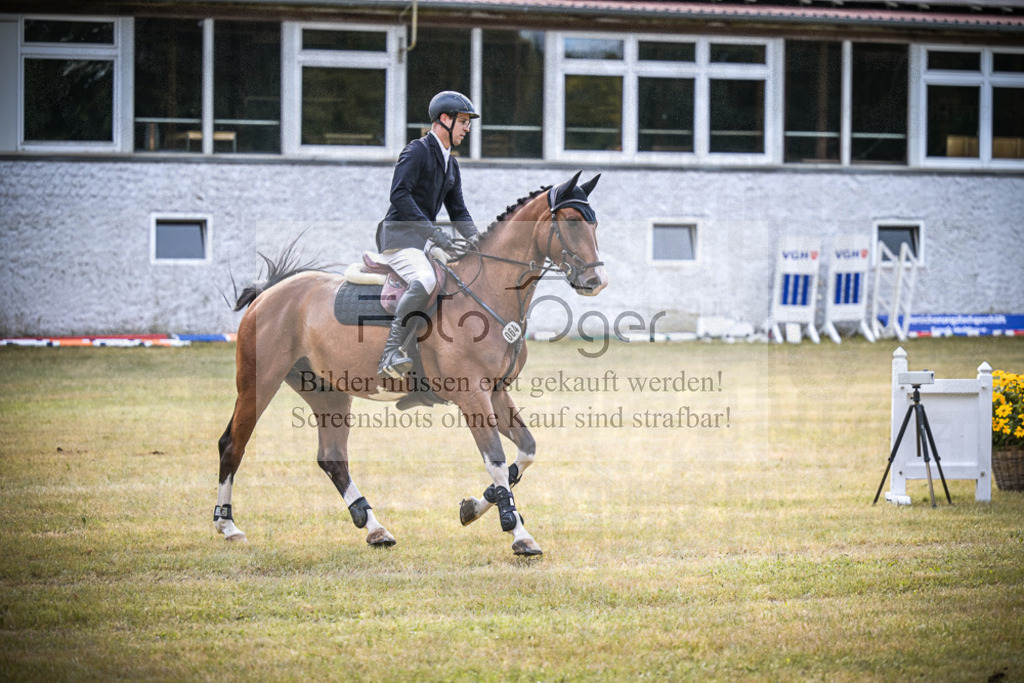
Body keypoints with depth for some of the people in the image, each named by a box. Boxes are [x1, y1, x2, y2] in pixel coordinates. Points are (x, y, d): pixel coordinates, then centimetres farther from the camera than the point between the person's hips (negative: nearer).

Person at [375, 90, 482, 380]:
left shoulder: (451, 164, 20)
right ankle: (390, 354, -38)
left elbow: (457, 210, 21)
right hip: (398, 235, -10)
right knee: (425, 281, -33)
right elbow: (400, 195, -19)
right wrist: (434, 232, -24)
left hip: (420, 242, 10)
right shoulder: (417, 151, -8)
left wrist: (474, 236, 0)